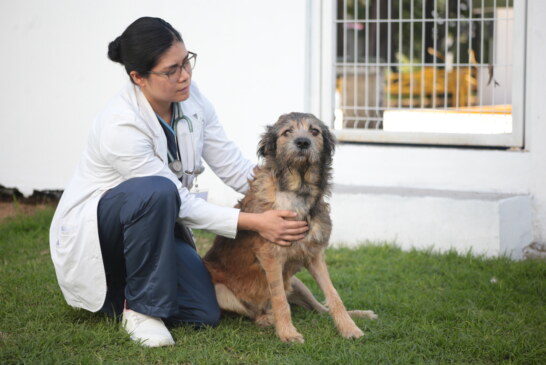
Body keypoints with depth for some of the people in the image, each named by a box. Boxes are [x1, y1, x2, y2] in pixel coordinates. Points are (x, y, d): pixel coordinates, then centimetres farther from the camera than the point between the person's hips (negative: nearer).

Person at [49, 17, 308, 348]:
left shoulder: (191, 98, -9)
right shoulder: (121, 126, -30)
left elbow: (234, 167, -5)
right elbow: (181, 202, -26)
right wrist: (255, 223, -30)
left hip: (153, 222, 7)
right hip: (89, 230, -7)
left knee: (205, 314, -10)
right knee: (157, 192, -38)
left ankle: (122, 290, 17)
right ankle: (140, 308, -19)